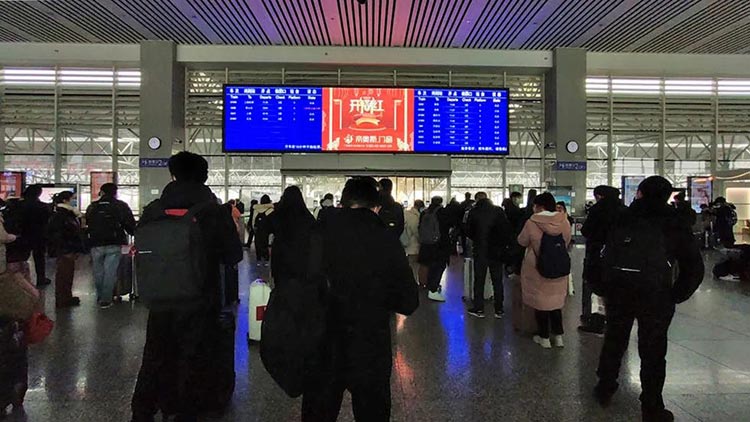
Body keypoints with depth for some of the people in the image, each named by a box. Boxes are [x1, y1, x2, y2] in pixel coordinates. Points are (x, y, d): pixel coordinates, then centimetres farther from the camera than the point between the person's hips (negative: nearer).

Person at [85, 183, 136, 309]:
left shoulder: (92, 207, 9)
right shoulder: (121, 206, -2)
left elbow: (86, 224, 15)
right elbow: (131, 225, -2)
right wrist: (133, 234, 15)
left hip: (96, 245, 3)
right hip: (114, 245, -3)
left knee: (98, 272, 14)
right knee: (110, 273, 0)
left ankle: (100, 298, 23)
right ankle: (106, 300, 1)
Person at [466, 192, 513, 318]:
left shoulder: (473, 212, -6)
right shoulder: (498, 210, -5)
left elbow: (468, 231, -1)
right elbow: (508, 229, -7)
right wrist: (504, 244, 5)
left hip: (480, 251, -1)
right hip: (497, 251, 1)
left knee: (479, 280, 9)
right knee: (497, 281, 9)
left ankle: (479, 309, 12)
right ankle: (499, 310, 13)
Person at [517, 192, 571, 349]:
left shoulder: (532, 223, -16)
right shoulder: (564, 221, -6)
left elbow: (522, 242, -2)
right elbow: (567, 242, 8)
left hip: (537, 269, -3)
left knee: (540, 302, 9)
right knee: (556, 301, 16)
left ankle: (544, 337, 17)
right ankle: (558, 336, 21)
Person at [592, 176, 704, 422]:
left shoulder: (624, 218, 2)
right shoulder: (675, 224, 0)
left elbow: (606, 256, 0)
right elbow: (694, 266, 0)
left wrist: (601, 289, 7)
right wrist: (676, 296, 4)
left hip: (618, 291, 2)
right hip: (656, 295, -1)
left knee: (614, 341, 17)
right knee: (653, 351, 8)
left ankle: (604, 390, 31)